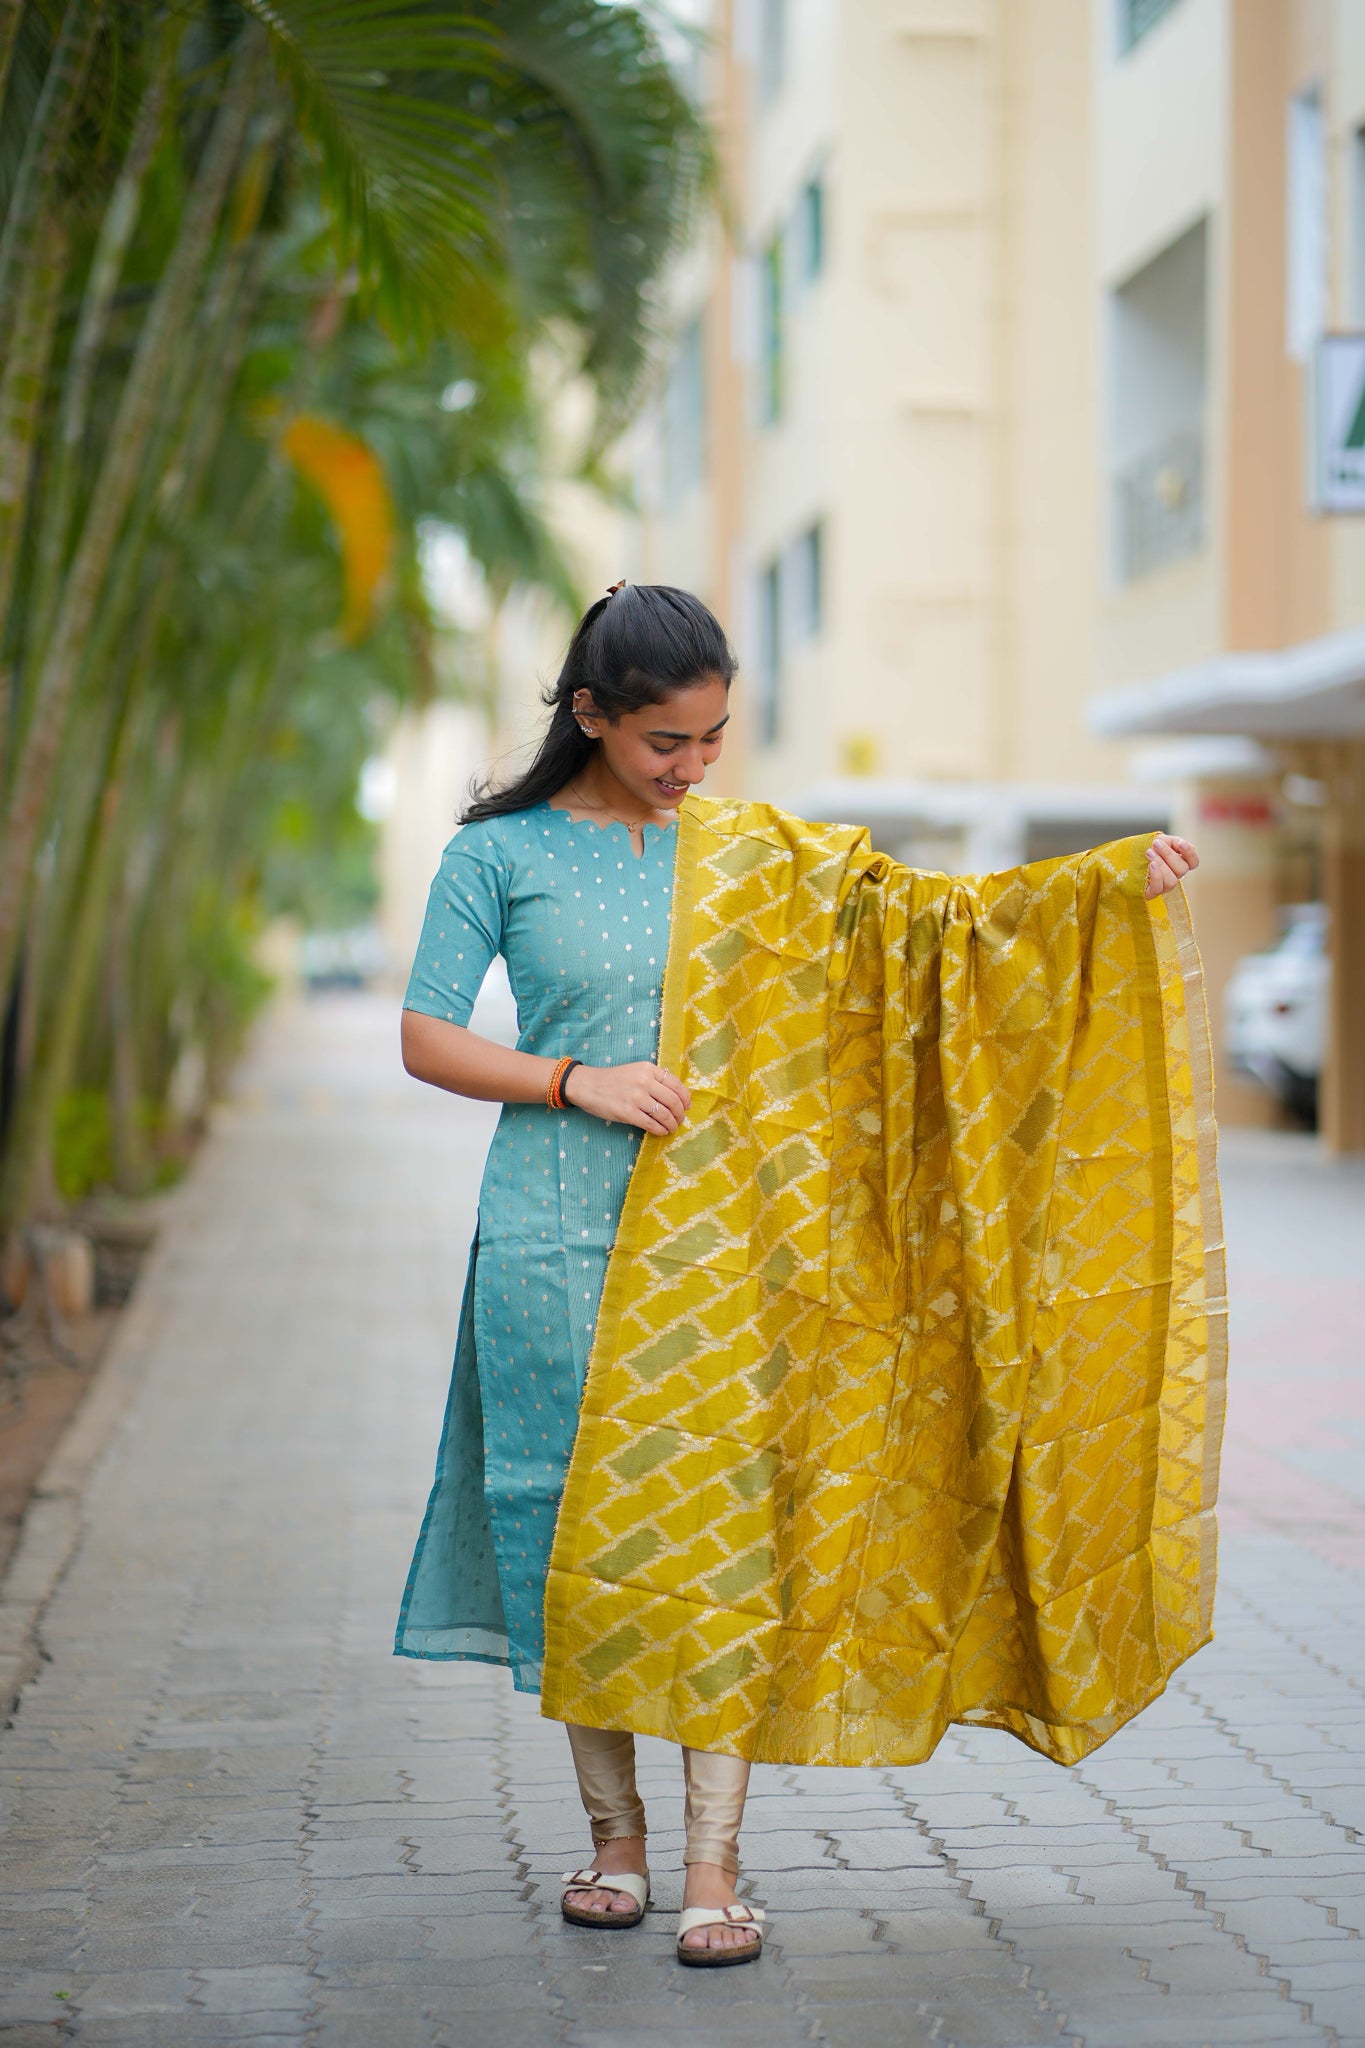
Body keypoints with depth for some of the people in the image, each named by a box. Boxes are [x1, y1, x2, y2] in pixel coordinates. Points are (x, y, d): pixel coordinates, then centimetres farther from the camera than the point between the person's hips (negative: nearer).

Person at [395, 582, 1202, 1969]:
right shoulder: (502, 852, 0)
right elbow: (426, 1037, -1)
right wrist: (580, 1080, -15)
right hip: (558, 1232, -1)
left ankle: (714, 1863, 1)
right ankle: (614, 1832, 20)